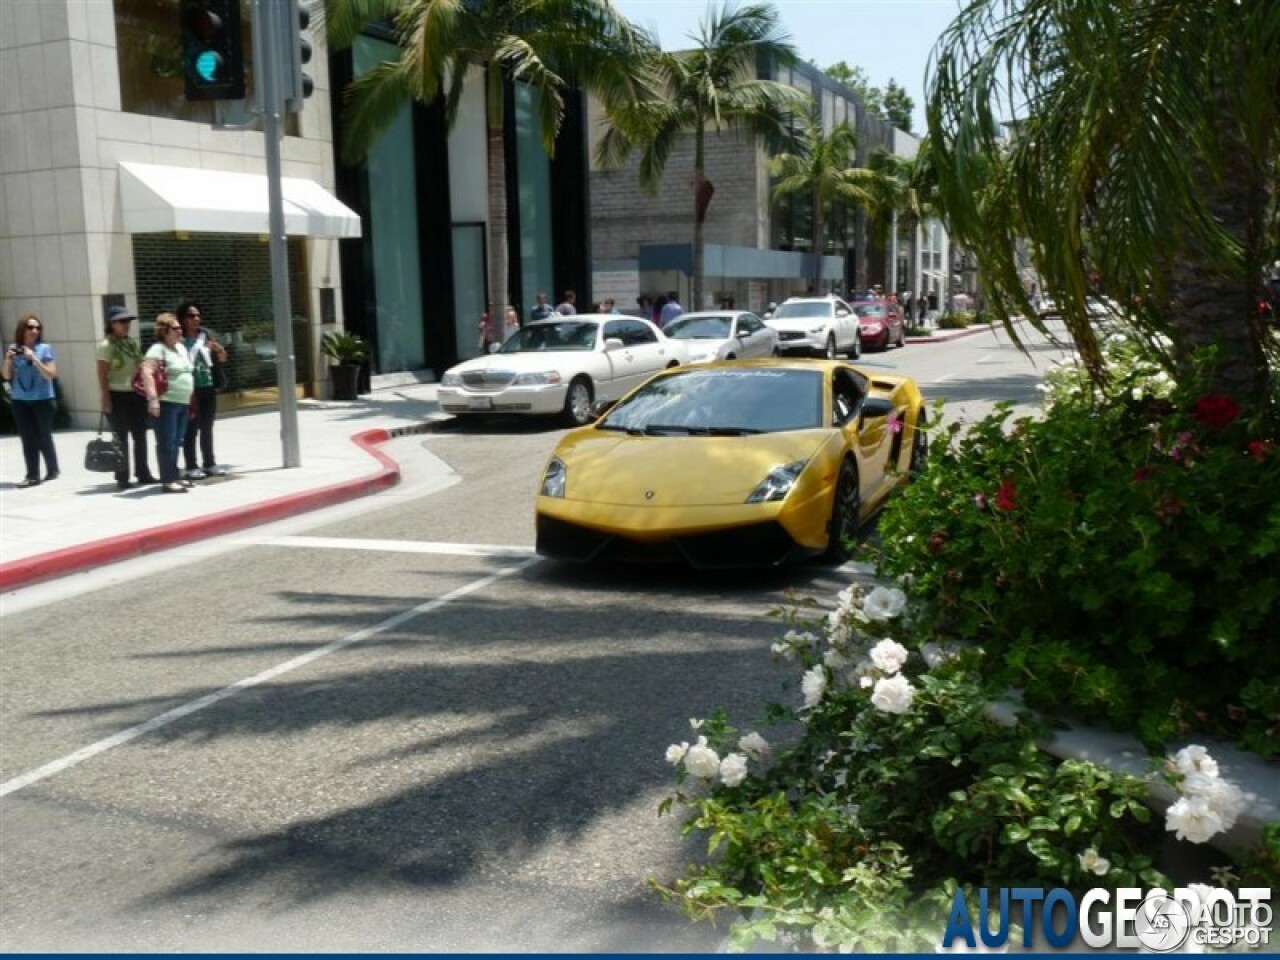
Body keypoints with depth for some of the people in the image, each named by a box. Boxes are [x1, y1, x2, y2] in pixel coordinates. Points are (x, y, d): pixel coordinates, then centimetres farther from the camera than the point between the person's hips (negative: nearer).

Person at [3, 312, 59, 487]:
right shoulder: (13, 348, 5)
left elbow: (50, 374, -10)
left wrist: (33, 358, -18)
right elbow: (7, 376, 9)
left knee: (44, 437, 1)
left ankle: (52, 470, 15)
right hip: (20, 401, 3)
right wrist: (8, 360, -9)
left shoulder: (45, 349, -5)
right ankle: (32, 475, 2)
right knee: (28, 439, 1)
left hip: (43, 400, -3)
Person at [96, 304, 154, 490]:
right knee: (121, 438, -1)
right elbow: (102, 374, -11)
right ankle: (122, 478, 6)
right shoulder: (106, 345, -8)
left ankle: (143, 473, 20)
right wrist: (105, 398, -17)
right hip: (117, 395, -6)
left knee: (140, 435, 10)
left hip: (135, 394, 6)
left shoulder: (133, 343, 11)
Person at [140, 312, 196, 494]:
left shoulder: (181, 348, 16)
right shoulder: (158, 349, -11)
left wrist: (191, 400, 22)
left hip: (182, 403, 9)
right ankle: (168, 481, -4)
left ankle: (174, 476, 22)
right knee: (166, 443, -6)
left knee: (177, 442, 14)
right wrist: (153, 398, -32)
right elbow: (146, 372, -24)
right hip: (165, 403, -9)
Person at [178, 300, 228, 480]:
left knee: (207, 429, 13)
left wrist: (219, 349, -9)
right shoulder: (179, 340, -8)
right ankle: (191, 467, 1)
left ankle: (210, 464, 21)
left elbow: (223, 359, 12)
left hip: (208, 388, 6)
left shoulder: (206, 336, 8)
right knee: (191, 430, -2)